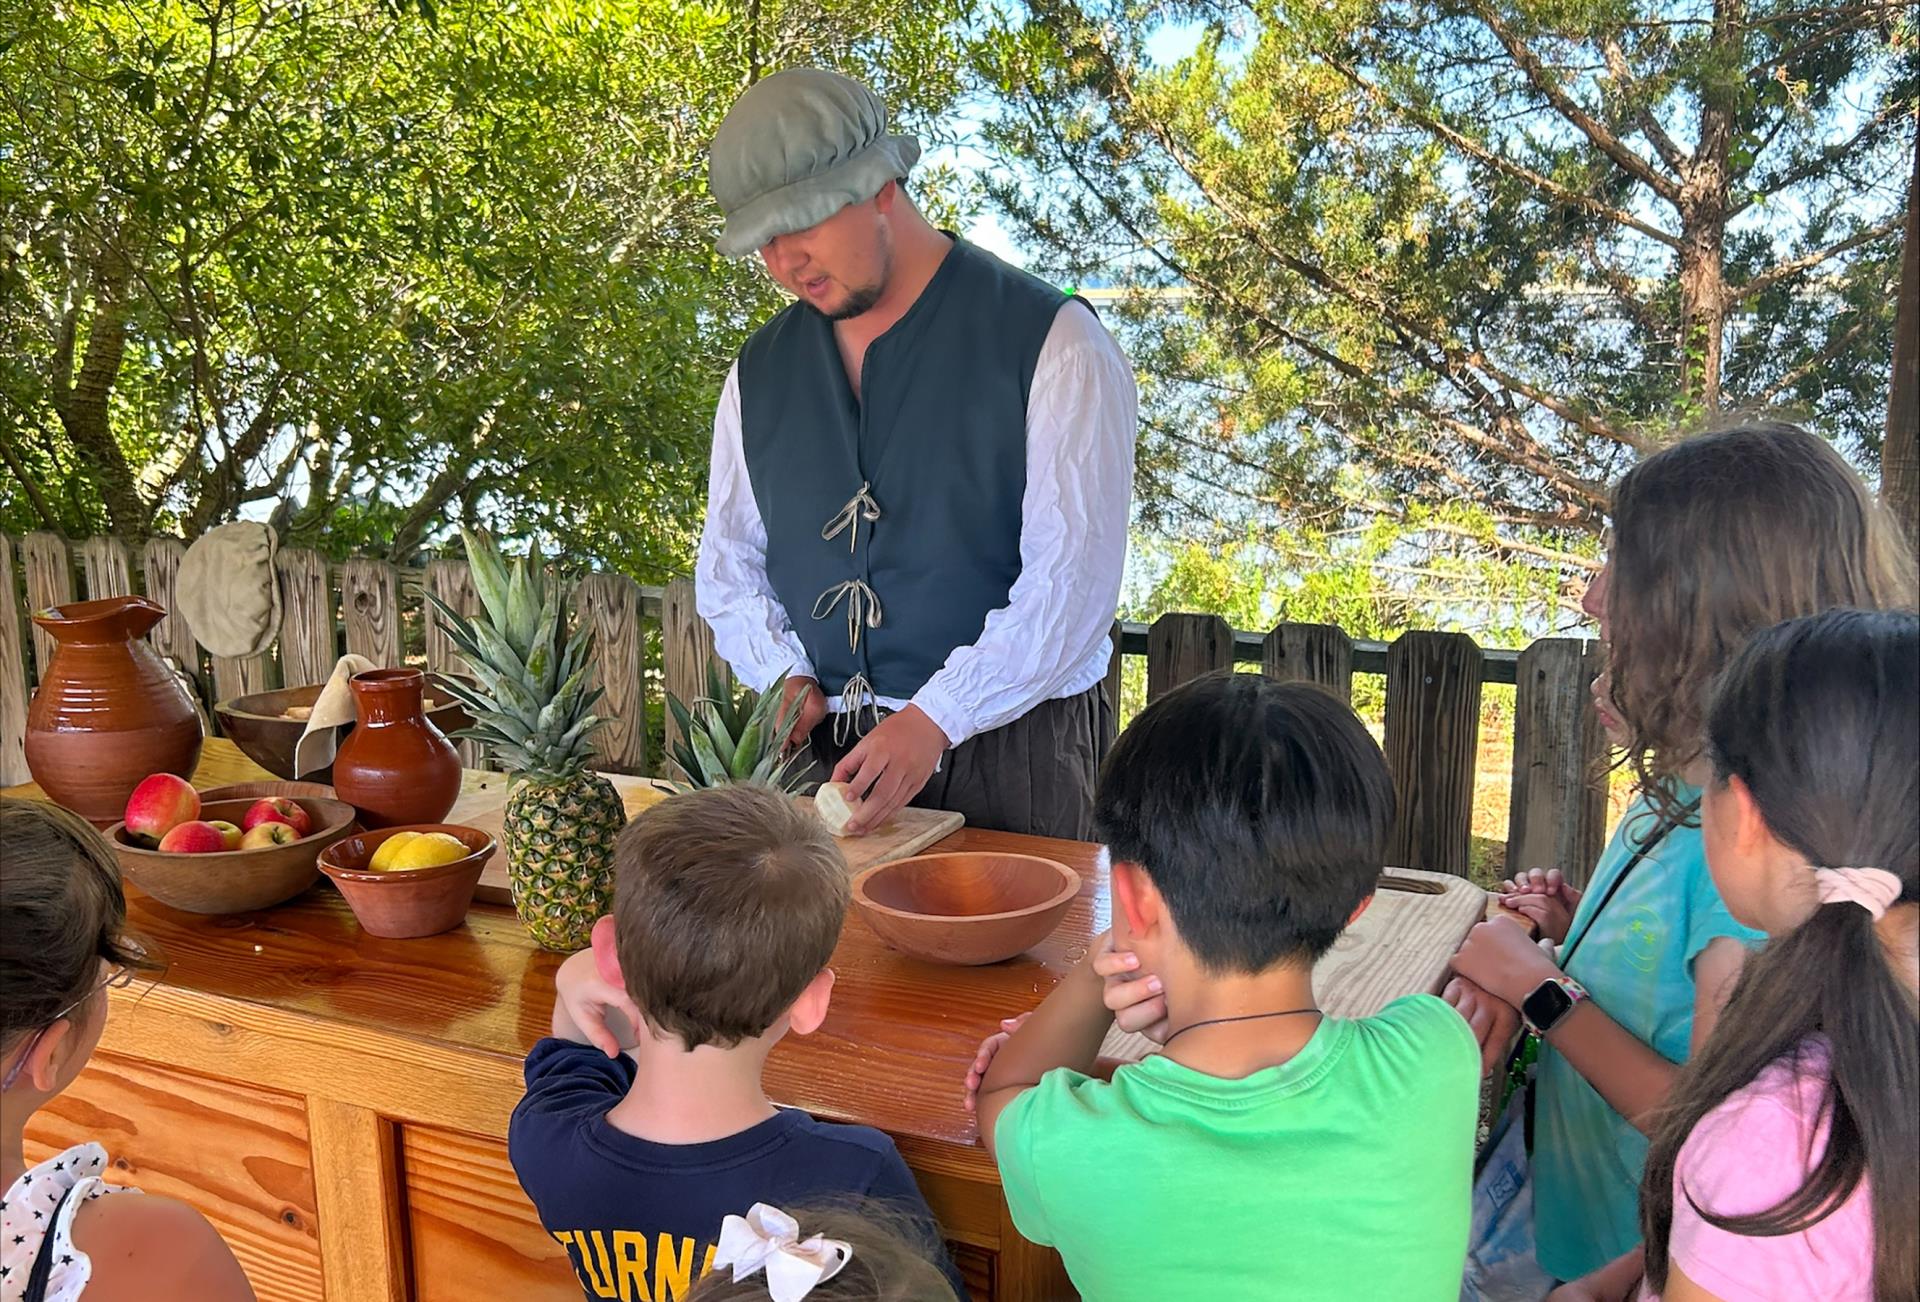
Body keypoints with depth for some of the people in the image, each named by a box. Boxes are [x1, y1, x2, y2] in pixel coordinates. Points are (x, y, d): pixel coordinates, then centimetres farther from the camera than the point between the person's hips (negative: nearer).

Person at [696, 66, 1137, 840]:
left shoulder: (1051, 344, -10)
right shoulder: (760, 371, 8)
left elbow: (1073, 575, -17)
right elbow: (729, 560, 15)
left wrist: (935, 720, -24)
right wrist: (784, 676, -4)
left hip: (1010, 749, -4)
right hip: (820, 749, 5)